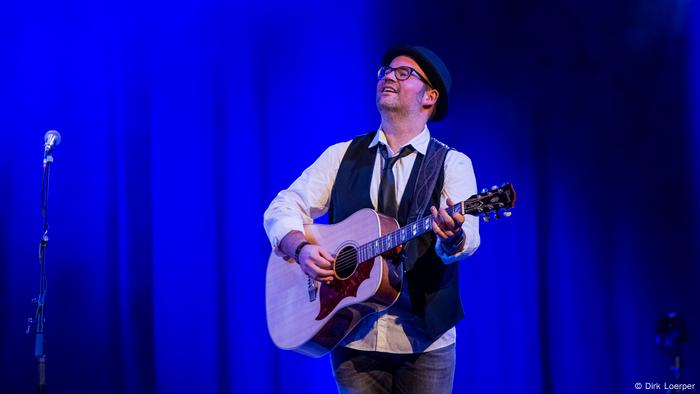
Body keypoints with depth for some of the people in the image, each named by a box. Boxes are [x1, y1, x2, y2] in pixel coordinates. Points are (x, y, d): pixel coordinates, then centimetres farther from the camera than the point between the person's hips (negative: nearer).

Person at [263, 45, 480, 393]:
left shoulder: (453, 164, -1)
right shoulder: (342, 156, 7)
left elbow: (466, 237, -16)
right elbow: (284, 208, 4)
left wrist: (452, 238, -39)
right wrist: (301, 249, -16)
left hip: (424, 340, -1)